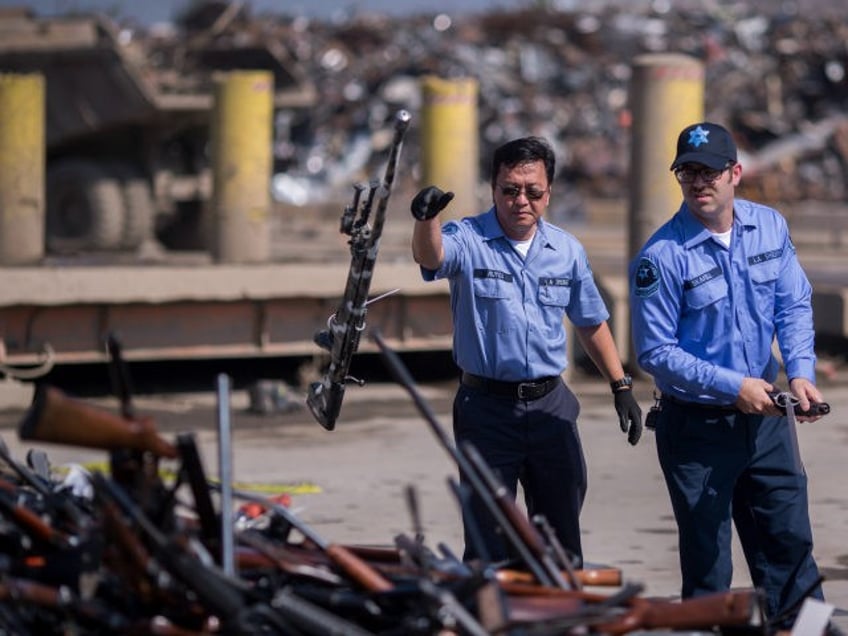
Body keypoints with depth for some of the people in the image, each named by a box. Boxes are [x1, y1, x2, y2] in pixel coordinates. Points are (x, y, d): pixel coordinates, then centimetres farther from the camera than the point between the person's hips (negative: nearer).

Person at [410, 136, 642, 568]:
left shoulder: (568, 251, 6)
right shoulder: (467, 240, -8)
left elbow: (591, 323, 18)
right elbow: (430, 257, -31)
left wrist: (621, 386, 16)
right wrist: (426, 219, -53)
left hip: (551, 405, 4)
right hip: (486, 407, -4)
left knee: (562, 538, 11)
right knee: (488, 543, -2)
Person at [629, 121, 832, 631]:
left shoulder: (770, 227, -1)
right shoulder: (662, 257, -17)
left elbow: (794, 307, 3)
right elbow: (655, 352, -15)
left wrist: (801, 372, -15)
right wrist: (732, 387, -20)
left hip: (765, 417, 4)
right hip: (696, 427, -4)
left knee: (790, 542, 11)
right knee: (707, 565, 6)